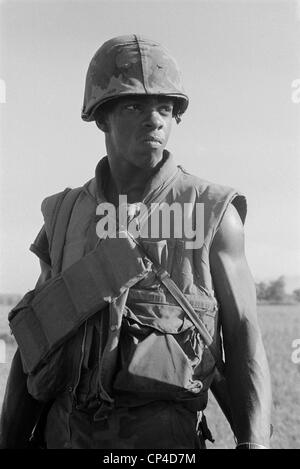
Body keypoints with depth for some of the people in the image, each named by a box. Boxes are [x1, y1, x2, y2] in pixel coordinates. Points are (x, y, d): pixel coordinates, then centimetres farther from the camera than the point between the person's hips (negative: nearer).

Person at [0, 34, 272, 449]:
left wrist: (253, 444, -17)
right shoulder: (65, 216, 10)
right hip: (65, 433, 3)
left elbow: (244, 342, -2)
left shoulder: (213, 212, 1)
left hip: (162, 436, -3)